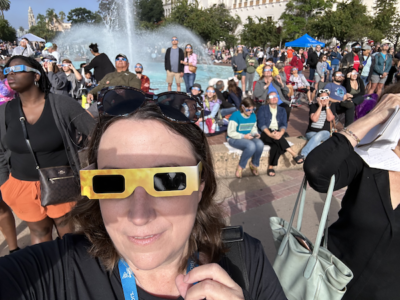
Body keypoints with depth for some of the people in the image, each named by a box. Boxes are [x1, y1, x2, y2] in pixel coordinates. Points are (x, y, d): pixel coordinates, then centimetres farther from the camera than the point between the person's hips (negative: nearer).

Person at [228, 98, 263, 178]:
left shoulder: (253, 115, 7)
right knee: (251, 146, -35)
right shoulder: (236, 115, -13)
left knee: (260, 144, -27)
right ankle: (240, 167, -13)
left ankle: (254, 164, 0)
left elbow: (254, 128, 19)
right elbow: (230, 133, -15)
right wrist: (244, 136, -21)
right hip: (234, 139, -6)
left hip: (249, 137, 6)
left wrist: (255, 134, -5)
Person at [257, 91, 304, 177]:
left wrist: (281, 133, -21)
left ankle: (271, 166, -25)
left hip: (277, 134, 3)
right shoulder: (262, 109, 11)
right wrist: (270, 134, -23)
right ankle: (294, 155, -38)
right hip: (265, 134, -2)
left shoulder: (282, 110, 20)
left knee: (276, 145, -33)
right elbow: (261, 124, -4)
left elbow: (284, 124, 5)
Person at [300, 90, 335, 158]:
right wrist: (320, 106, -9)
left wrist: (327, 106, -6)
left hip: (324, 132, -1)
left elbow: (329, 119, -8)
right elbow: (314, 119, -11)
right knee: (317, 142, -35)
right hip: (311, 132, 1)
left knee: (318, 136, -36)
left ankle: (303, 155, -48)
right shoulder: (313, 106, 5)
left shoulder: (331, 107, 10)